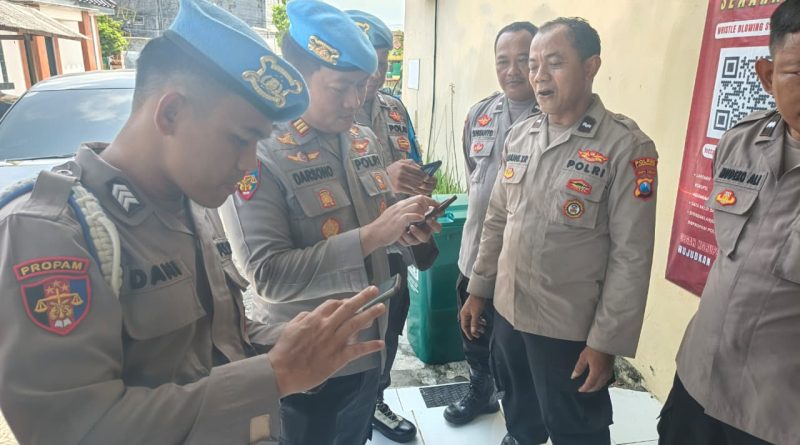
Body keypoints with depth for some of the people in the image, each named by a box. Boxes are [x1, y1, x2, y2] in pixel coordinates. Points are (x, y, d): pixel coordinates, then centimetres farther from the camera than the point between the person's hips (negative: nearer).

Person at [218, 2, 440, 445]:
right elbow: (268, 275, -26)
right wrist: (371, 236, -30)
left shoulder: (364, 140, 2)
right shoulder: (258, 154, -20)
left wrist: (402, 227, -10)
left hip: (369, 341, 6)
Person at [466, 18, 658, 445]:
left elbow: (631, 257, -15)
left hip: (569, 329, -5)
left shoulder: (626, 146, -15)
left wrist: (605, 342, -14)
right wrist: (477, 289, 11)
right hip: (507, 312, 5)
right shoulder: (519, 135, 3)